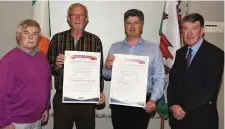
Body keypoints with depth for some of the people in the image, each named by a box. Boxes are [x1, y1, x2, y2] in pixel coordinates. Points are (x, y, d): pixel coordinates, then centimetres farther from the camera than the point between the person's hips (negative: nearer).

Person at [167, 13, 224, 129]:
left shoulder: (215, 54, -10)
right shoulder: (180, 53, 7)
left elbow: (210, 88, -16)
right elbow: (172, 82, 5)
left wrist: (184, 109, -14)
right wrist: (173, 105, -11)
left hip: (201, 119, -4)